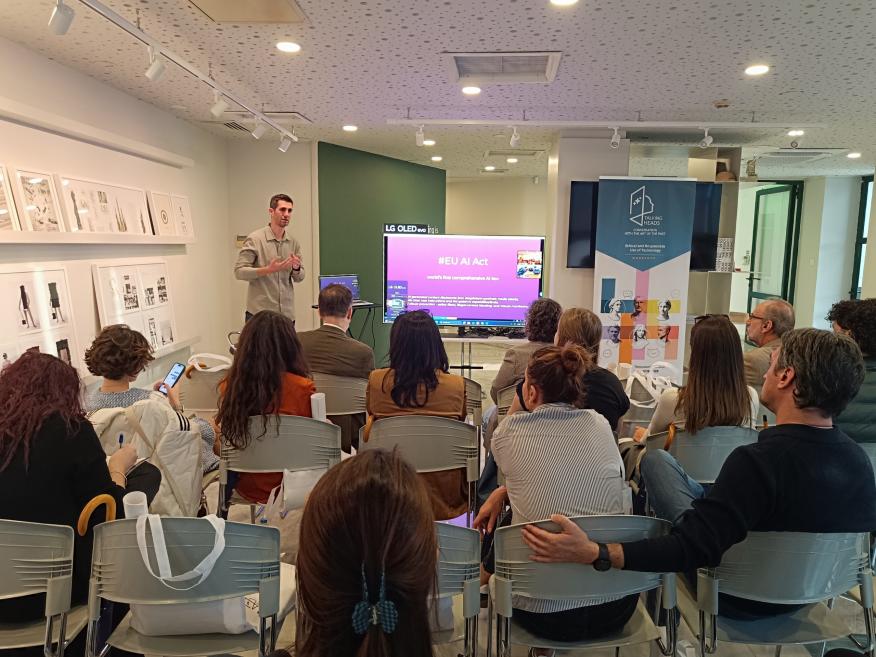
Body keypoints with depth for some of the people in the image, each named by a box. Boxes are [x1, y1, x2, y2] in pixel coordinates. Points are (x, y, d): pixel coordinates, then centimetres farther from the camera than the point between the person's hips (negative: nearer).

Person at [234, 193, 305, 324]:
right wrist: (268, 270, -22)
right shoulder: (255, 239, -6)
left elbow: (299, 278, 13)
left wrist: (296, 269, -10)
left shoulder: (293, 242, 8)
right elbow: (239, 271, -10)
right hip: (259, 313, -5)